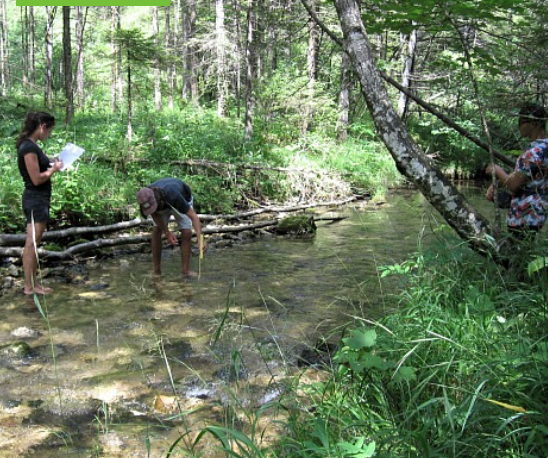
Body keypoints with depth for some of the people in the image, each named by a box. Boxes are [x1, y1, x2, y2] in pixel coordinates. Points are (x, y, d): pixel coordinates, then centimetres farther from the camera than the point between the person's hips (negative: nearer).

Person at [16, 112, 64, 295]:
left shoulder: (31, 145, 12)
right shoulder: (29, 147, -17)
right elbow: (36, 179, -19)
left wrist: (51, 165, 7)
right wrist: (54, 168, -7)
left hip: (40, 199, 10)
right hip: (35, 199, -10)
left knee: (34, 244, 12)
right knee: (31, 243, -4)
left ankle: (34, 283, 19)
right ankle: (29, 287, 2)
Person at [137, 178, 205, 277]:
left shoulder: (173, 196, -48)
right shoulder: (145, 199, -34)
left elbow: (193, 216, -48)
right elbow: (154, 215, -14)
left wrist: (200, 239, -60)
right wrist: (167, 233, -24)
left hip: (183, 199, -3)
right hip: (162, 204, 3)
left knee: (187, 234, -17)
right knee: (156, 231, -12)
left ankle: (186, 271, -9)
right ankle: (156, 270, -2)